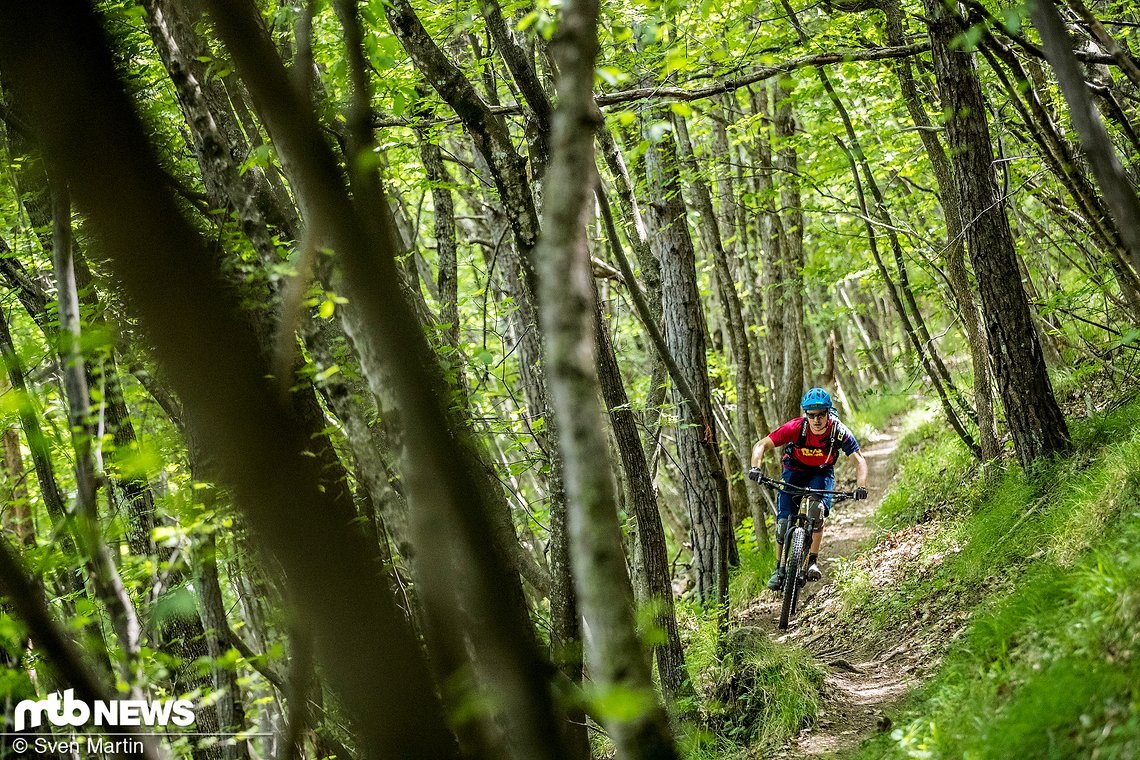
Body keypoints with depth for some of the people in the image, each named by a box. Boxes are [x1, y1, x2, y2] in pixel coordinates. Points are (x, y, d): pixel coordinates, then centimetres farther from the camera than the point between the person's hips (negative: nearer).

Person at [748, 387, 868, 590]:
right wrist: (755, 468, -42)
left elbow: (859, 460, -26)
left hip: (822, 473, 0)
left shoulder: (839, 431, -29)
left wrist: (861, 486, -45)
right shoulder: (795, 428, -30)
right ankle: (780, 569, 2)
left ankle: (813, 562, -14)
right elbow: (761, 446, -23)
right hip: (795, 471, 0)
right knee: (784, 521, -12)